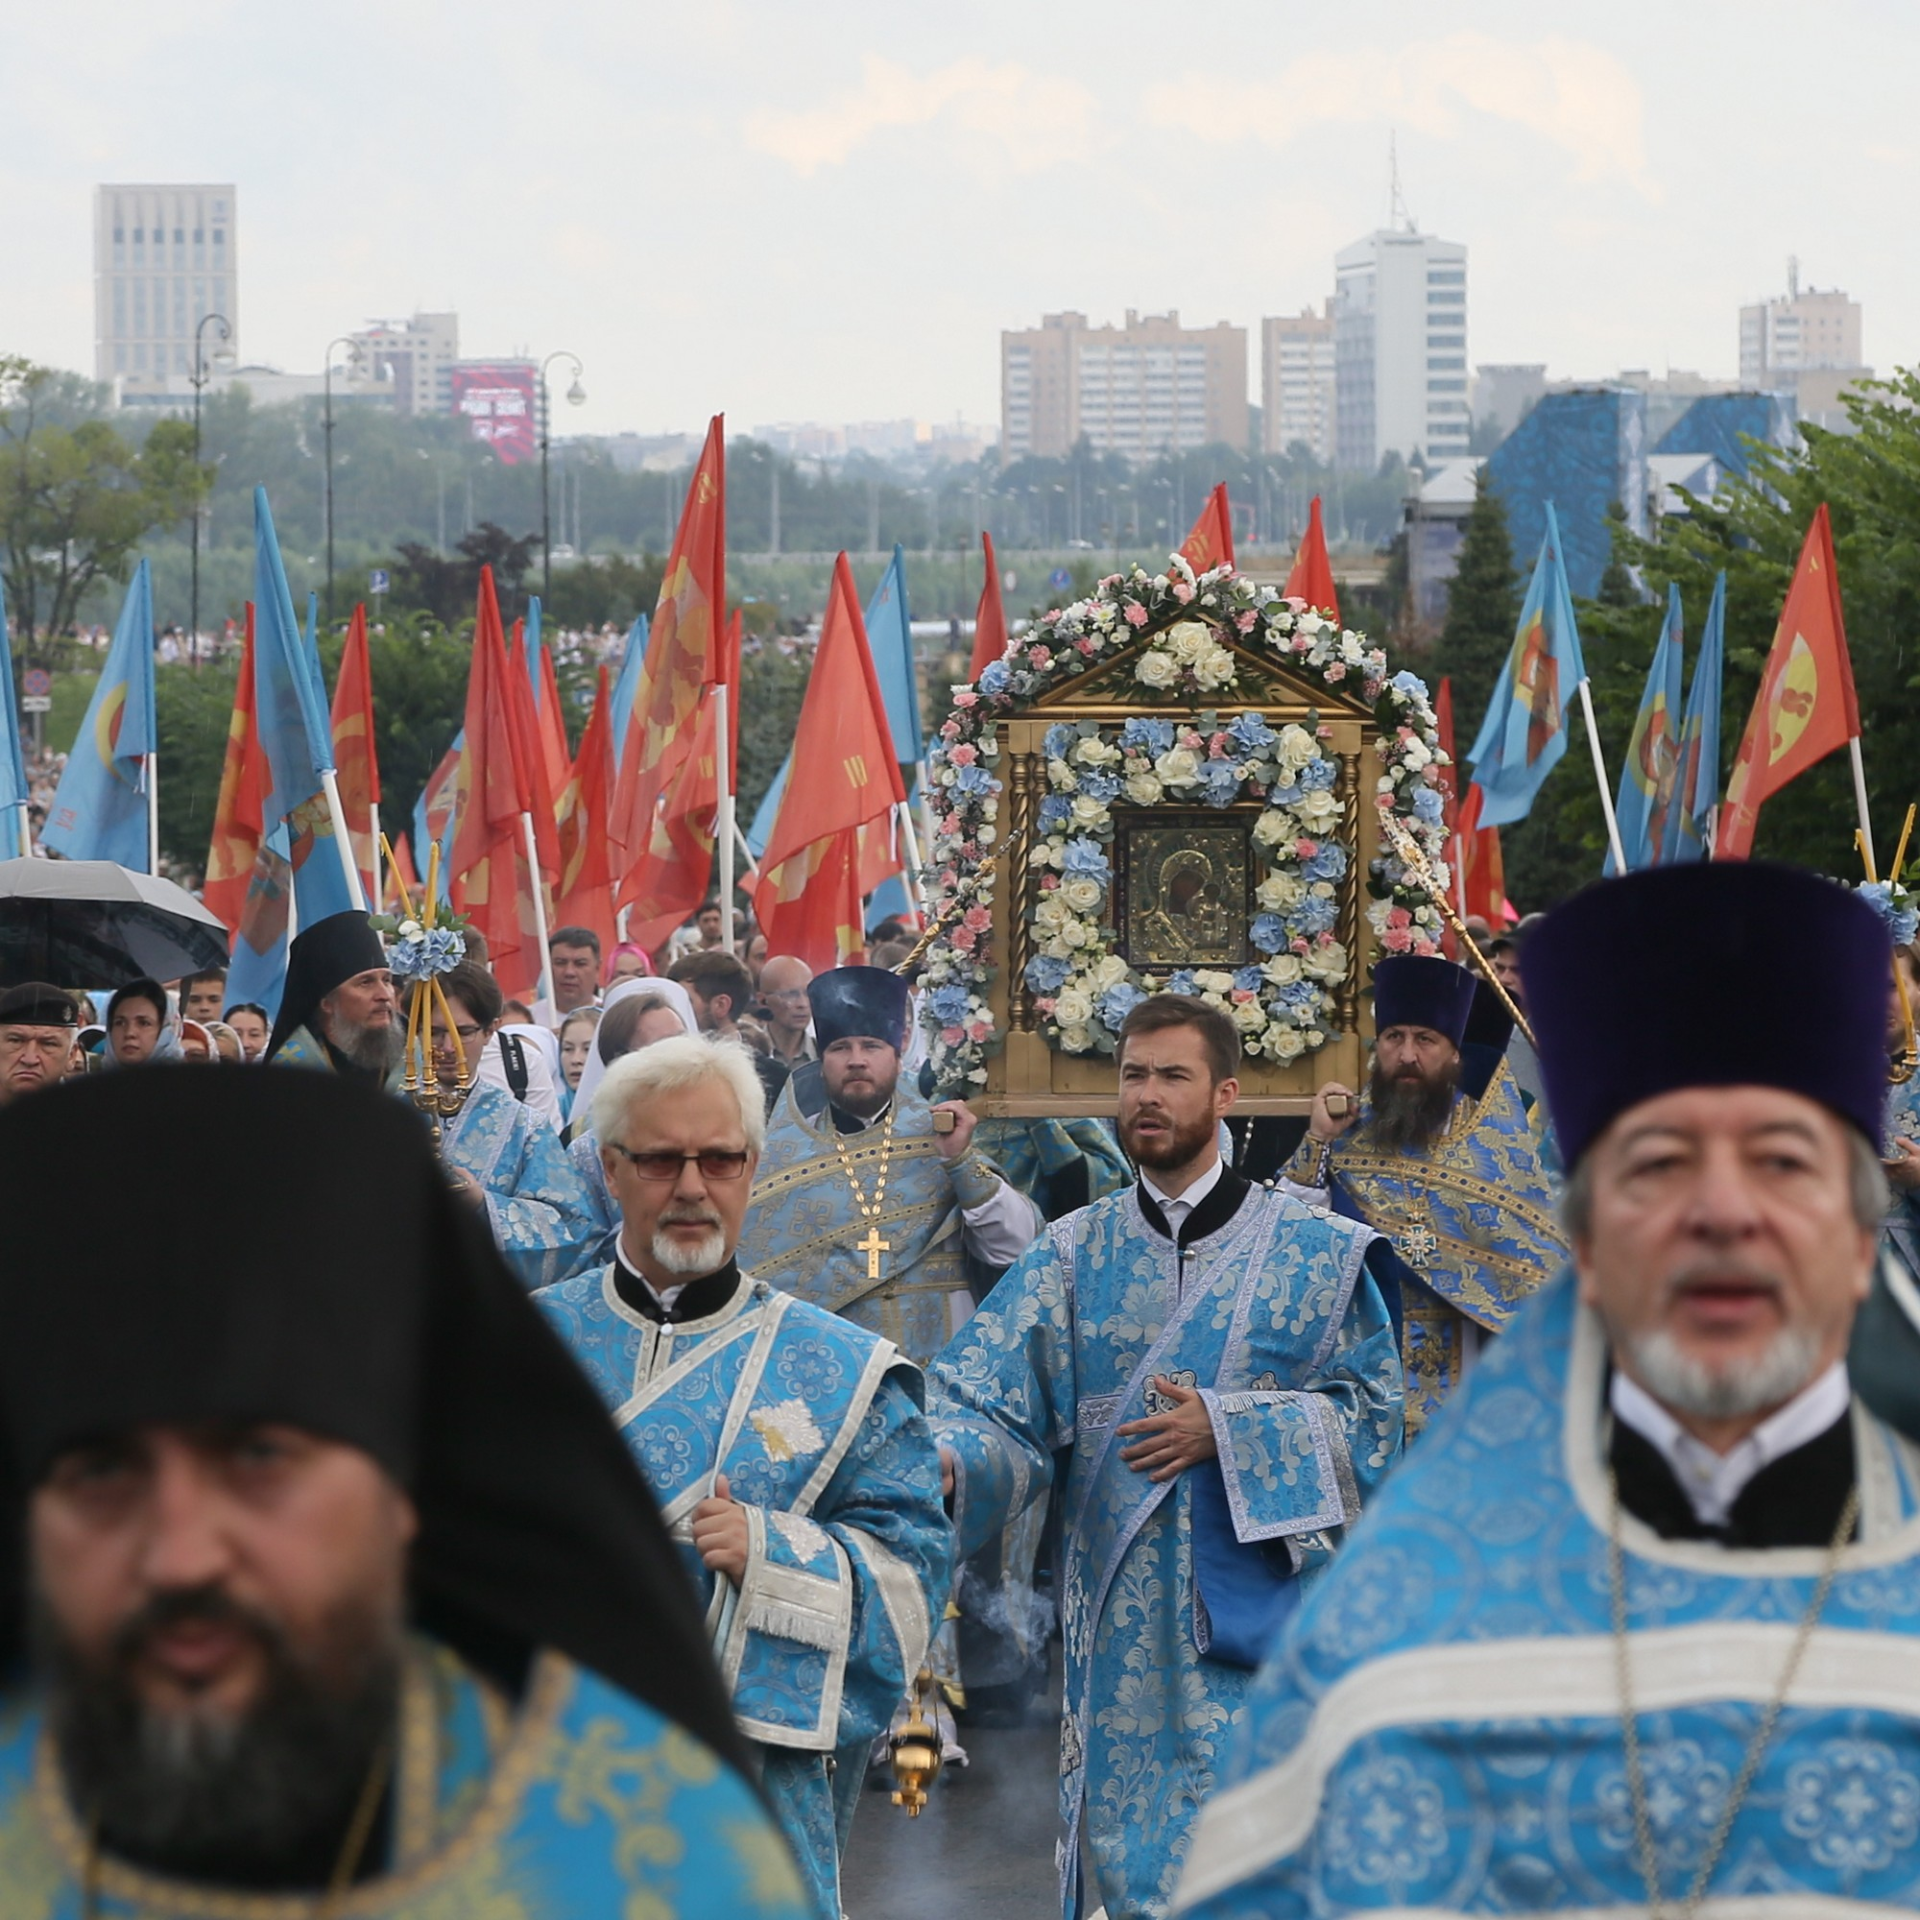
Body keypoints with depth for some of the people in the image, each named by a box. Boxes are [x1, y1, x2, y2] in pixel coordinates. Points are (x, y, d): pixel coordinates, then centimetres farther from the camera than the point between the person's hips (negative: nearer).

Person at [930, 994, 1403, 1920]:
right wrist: (944, 1462, -25)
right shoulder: (1076, 1249, 6)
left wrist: (1225, 1431, -12)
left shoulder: (1317, 1251, 1)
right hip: (1118, 1618, 2)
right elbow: (990, 1395, -3)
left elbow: (1370, 1413, 0)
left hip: (1256, 1604, -2)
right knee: (1123, 1827, 4)